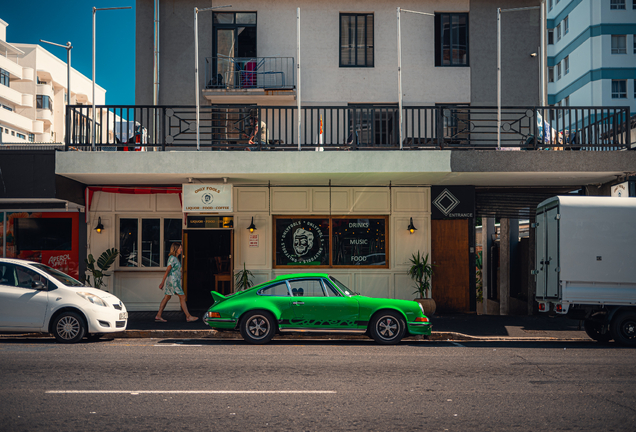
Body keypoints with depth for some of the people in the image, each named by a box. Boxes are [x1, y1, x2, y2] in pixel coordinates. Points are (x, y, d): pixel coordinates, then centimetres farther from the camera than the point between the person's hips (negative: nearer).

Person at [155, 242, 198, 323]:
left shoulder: (175, 258, 15)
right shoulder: (172, 258, -15)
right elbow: (167, 271, -18)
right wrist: (162, 282, -19)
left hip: (175, 281, 10)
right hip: (173, 281, -10)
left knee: (167, 297, 9)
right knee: (182, 297, -3)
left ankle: (158, 316, 9)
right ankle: (188, 317, 2)